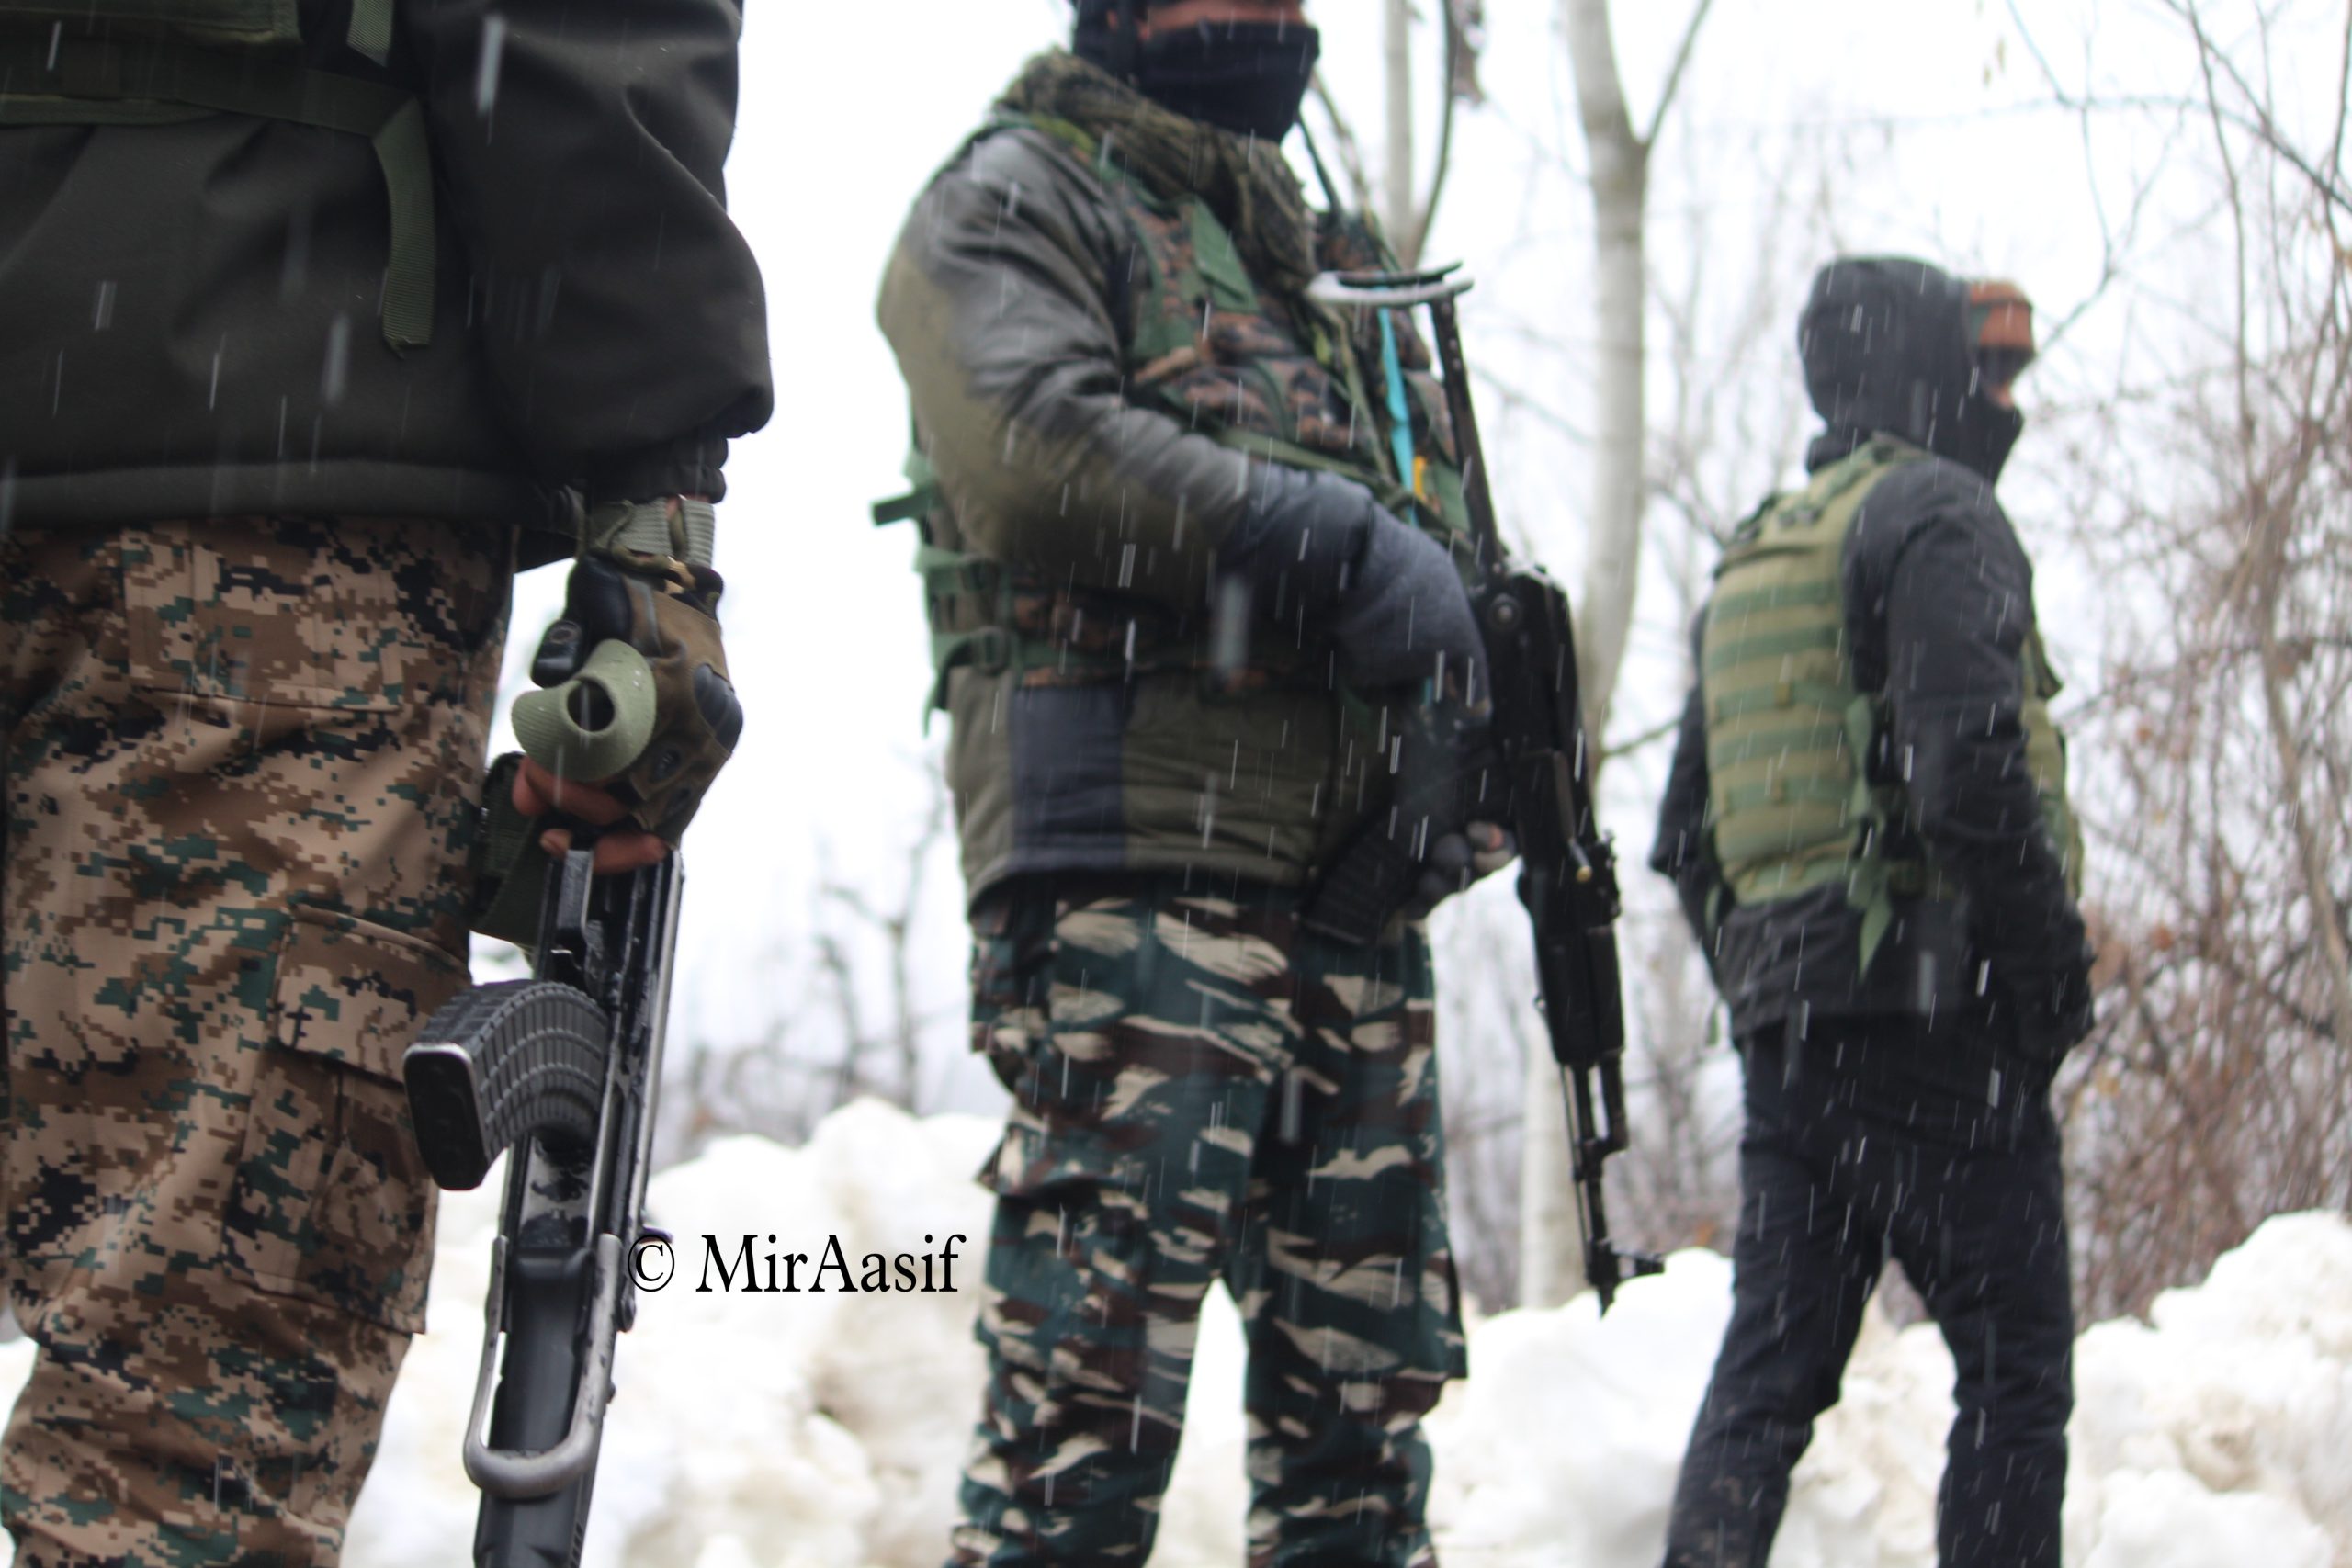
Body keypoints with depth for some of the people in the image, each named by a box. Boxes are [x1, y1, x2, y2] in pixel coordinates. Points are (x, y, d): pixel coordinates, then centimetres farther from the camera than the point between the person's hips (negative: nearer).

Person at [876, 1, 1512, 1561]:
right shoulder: (1022, 192, 6)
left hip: (1353, 865, 8)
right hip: (1137, 839, -8)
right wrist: (1329, 538, -15)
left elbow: (1431, 520, 28)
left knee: (1371, 1367, 8)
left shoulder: (1334, 261, 28)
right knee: (1097, 1369, -15)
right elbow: (1029, 436, -12)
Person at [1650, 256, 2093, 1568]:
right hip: (1938, 1015, -7)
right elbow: (1973, 769, -20)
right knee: (2016, 1369, -2)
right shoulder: (1937, 513, -5)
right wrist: (2054, 968, -12)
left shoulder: (1753, 557, 21)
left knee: (1771, 1368, 7)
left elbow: (1688, 834, 20)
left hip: (1789, 1022, 8)